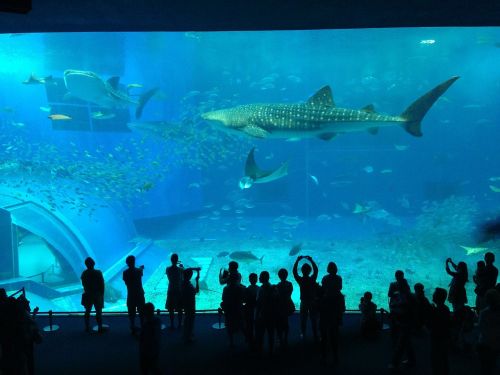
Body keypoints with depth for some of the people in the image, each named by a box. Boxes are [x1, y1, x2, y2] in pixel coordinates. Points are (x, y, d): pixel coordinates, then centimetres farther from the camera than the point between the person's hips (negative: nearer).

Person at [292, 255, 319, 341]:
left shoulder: (300, 280, -16)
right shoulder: (312, 279, -14)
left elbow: (294, 271, -4)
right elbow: (316, 270, 2)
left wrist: (297, 260, 0)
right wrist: (311, 260, 6)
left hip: (304, 302, -1)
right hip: (313, 302, 1)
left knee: (303, 319, 13)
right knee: (313, 319, 10)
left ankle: (303, 335, 21)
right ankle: (315, 336, 16)